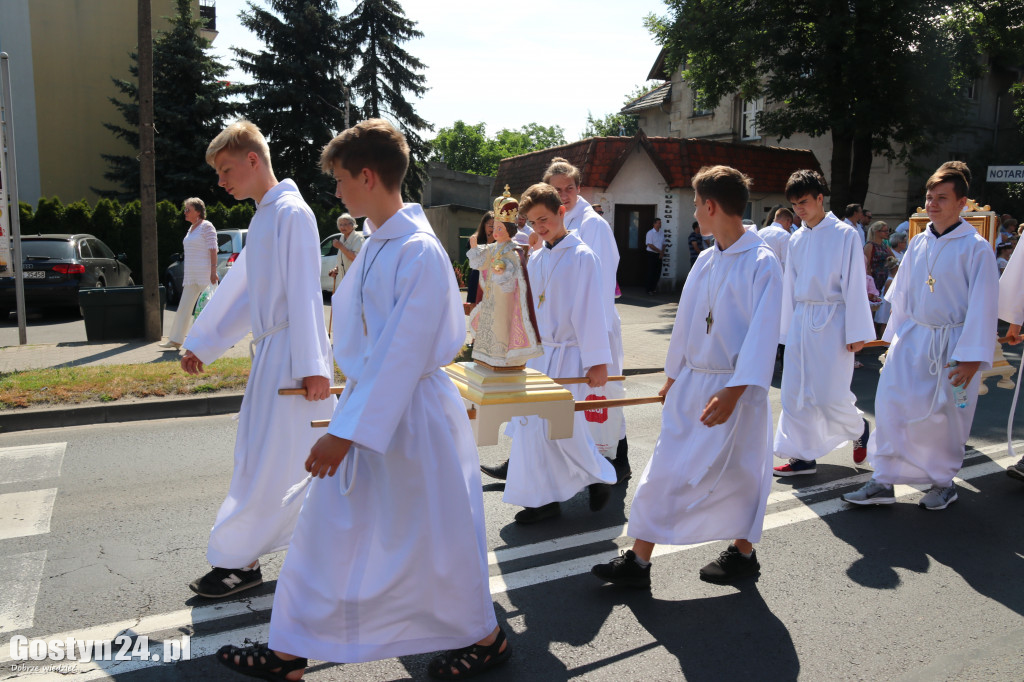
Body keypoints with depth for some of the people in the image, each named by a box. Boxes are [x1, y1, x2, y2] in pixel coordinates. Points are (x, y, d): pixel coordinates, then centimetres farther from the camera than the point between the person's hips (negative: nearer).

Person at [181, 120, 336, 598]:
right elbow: (240, 289, 21)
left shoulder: (292, 213, -12)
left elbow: (305, 292, -18)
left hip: (292, 356, -9)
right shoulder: (263, 217, 17)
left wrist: (312, 365, -21)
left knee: (268, 462, 0)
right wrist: (201, 344, 22)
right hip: (270, 352, 9)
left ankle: (237, 560, 10)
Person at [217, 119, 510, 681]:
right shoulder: (377, 243, 8)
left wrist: (345, 432, -22)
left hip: (410, 417, -9)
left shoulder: (419, 252, -22)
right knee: (326, 529, 15)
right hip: (370, 405, 9)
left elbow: (402, 356, -24)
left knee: (435, 537, 8)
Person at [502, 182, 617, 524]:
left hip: (568, 354, -7)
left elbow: (590, 311, -13)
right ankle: (544, 498, 16)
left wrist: (597, 361, -14)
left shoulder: (582, 256, -10)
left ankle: (600, 477, 24)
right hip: (538, 352, 7)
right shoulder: (536, 259, 11)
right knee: (532, 425, 5)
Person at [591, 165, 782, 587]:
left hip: (734, 390, -6)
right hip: (691, 383, 7)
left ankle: (744, 553, 32)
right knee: (665, 472, 6)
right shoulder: (706, 260, 8)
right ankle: (638, 561, 14)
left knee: (738, 473, 9)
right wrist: (673, 377, 18)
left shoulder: (762, 263, -13)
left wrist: (732, 391, -27)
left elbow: (762, 334, -19)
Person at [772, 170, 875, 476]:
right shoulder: (796, 239, 10)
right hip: (801, 319, 6)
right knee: (795, 392, 5)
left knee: (829, 395, -6)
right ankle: (802, 456, 15)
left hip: (831, 321, -6)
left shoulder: (845, 235, -7)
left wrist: (856, 332, -10)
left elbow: (854, 284, -8)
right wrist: (788, 328, 14)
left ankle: (859, 427, 26)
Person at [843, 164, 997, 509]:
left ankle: (942, 483, 28)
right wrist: (894, 337, 15)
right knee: (891, 404, -2)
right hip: (912, 338, 5)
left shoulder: (976, 248, -10)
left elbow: (982, 306, -11)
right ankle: (883, 483, 7)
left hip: (952, 344, -4)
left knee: (945, 417, 7)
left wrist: (971, 358, -15)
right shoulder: (918, 243, 6)